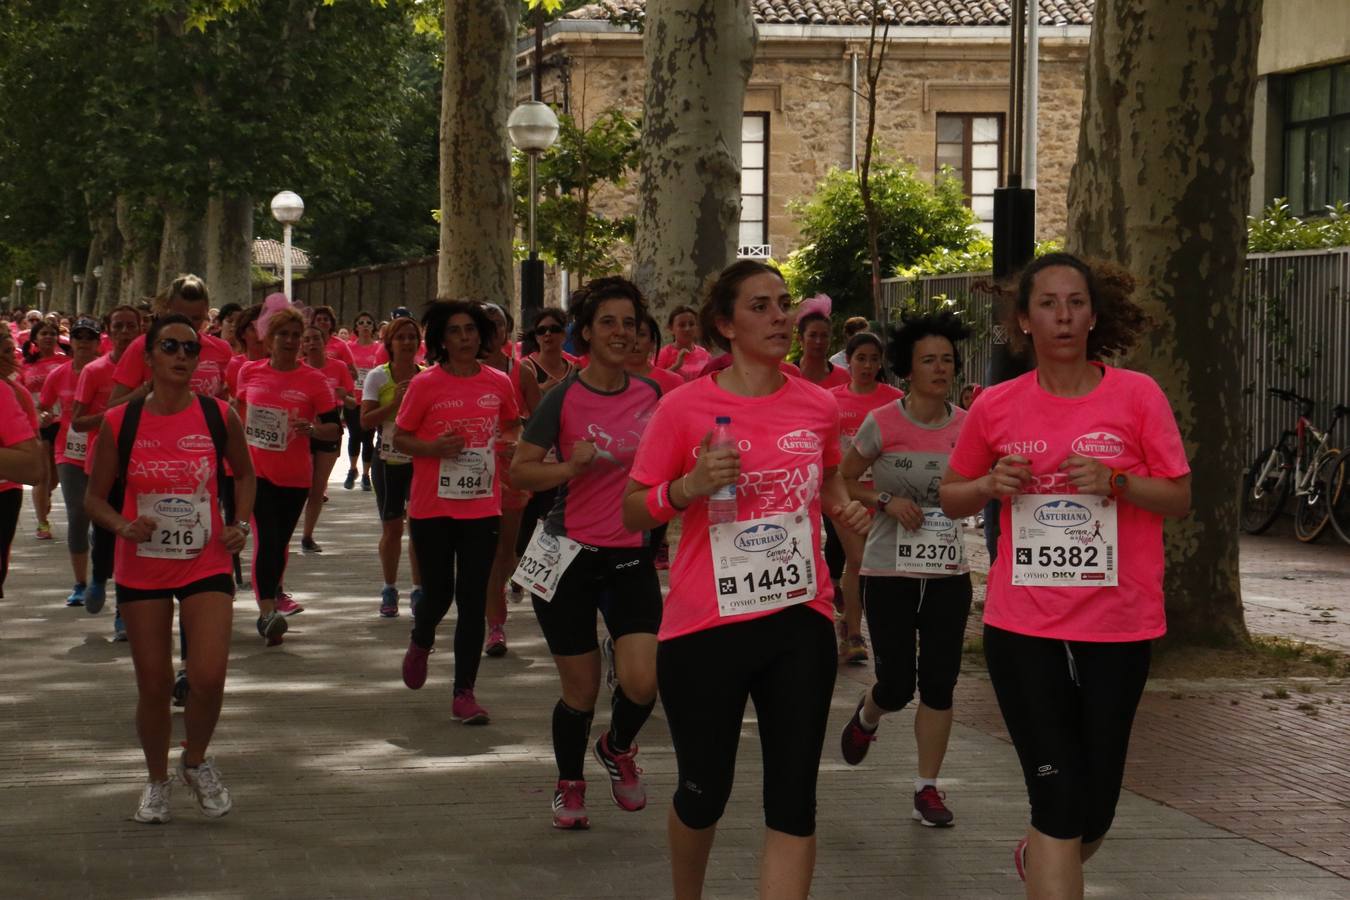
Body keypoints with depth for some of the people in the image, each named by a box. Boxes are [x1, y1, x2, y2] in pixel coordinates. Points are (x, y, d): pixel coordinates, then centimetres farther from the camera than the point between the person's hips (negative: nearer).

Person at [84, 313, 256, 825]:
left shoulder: (219, 417, -4)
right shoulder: (119, 423, -6)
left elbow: (244, 474, 14)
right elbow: (95, 498, 2)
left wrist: (240, 524, -1)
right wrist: (124, 525, -17)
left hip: (207, 567, 0)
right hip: (142, 569, 0)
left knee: (209, 677, -13)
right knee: (153, 686, 6)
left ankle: (196, 762, 16)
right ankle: (157, 781, 30)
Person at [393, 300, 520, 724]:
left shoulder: (499, 383, 4)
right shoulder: (425, 384, -5)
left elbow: (512, 425, 22)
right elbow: (399, 438, 1)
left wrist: (510, 443, 0)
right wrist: (434, 447, -17)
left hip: (482, 508, 2)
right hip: (432, 508, -2)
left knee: (473, 600, -1)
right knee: (438, 593, 4)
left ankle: (464, 692, 5)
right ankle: (421, 642, 40)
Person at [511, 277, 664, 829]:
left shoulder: (652, 395, 4)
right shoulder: (564, 399, -7)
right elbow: (520, 471, -5)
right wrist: (571, 467, -21)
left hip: (632, 556, 2)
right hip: (571, 555, -2)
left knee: (643, 680, -13)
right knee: (581, 690, 4)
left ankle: (618, 748, 21)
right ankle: (569, 785, 30)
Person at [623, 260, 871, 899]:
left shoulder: (819, 407, 3)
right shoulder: (685, 407, -6)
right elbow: (633, 514, -2)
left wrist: (846, 509, 2)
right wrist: (690, 487, -20)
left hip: (799, 620, 2)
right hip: (705, 626, -2)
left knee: (793, 799, -2)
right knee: (703, 793, 11)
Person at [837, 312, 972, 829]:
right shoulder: (882, 423, -8)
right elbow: (844, 481, 2)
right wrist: (886, 501, -14)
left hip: (948, 572, 3)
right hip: (889, 571, -3)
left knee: (939, 683, 1)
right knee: (897, 686, -1)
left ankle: (927, 789, 12)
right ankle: (865, 718, 36)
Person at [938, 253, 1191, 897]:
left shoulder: (1137, 395, -3)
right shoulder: (996, 407, 1)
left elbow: (1180, 498, -1)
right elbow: (952, 499, 14)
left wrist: (1117, 482, -19)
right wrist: (991, 485, -8)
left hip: (1119, 626, 1)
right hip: (1023, 626, 0)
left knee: (1095, 808, 11)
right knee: (1059, 802, -7)